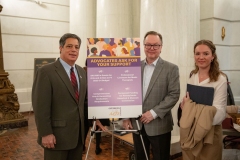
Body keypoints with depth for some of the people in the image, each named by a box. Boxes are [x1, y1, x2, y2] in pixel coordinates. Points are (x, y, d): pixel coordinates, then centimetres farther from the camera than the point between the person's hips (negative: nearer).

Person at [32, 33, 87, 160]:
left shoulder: (81, 71, 9)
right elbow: (41, 106, -14)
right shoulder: (46, 72, -12)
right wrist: (46, 134, -16)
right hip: (57, 134, -6)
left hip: (78, 133, 6)